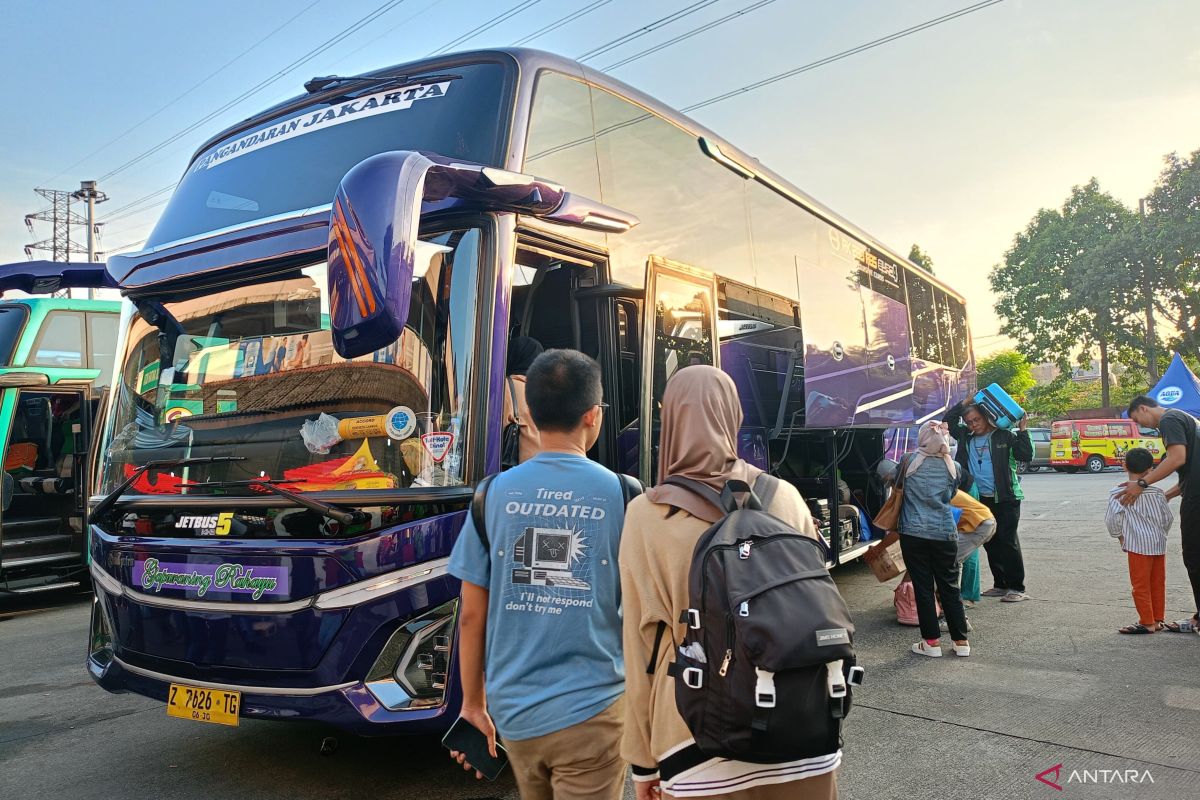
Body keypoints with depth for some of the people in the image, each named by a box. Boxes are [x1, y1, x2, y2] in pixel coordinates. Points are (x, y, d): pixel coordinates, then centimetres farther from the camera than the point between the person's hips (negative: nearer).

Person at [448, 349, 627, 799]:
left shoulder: (494, 494, -4)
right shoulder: (622, 496, -10)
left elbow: (472, 616, 0)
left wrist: (473, 703, 13)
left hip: (512, 711, 4)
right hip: (589, 711, -4)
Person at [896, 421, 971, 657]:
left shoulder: (908, 463, -5)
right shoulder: (953, 468, 0)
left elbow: (896, 480, 13)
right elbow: (951, 495, 13)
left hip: (913, 534, -2)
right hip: (945, 534, 2)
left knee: (923, 588, 4)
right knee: (950, 588, 11)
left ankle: (932, 641, 8)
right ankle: (961, 641, 17)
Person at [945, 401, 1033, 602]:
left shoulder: (1004, 436, -3)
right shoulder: (965, 436, 9)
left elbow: (1026, 456, -7)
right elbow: (948, 420, 14)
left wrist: (1022, 431, -11)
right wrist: (963, 404, 5)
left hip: (1006, 499, -5)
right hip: (980, 500, 5)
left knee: (1007, 542, -5)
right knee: (990, 543, 10)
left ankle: (1017, 588, 2)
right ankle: (1000, 585, 21)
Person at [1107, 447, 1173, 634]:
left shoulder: (1119, 494, -8)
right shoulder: (1158, 492, 4)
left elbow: (1112, 518, -14)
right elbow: (1168, 518, 7)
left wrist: (1119, 536, 2)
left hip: (1138, 545, -5)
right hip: (1159, 544, 5)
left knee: (1140, 585, 1)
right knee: (1158, 583, 14)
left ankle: (1147, 623, 4)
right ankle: (1159, 619, 23)